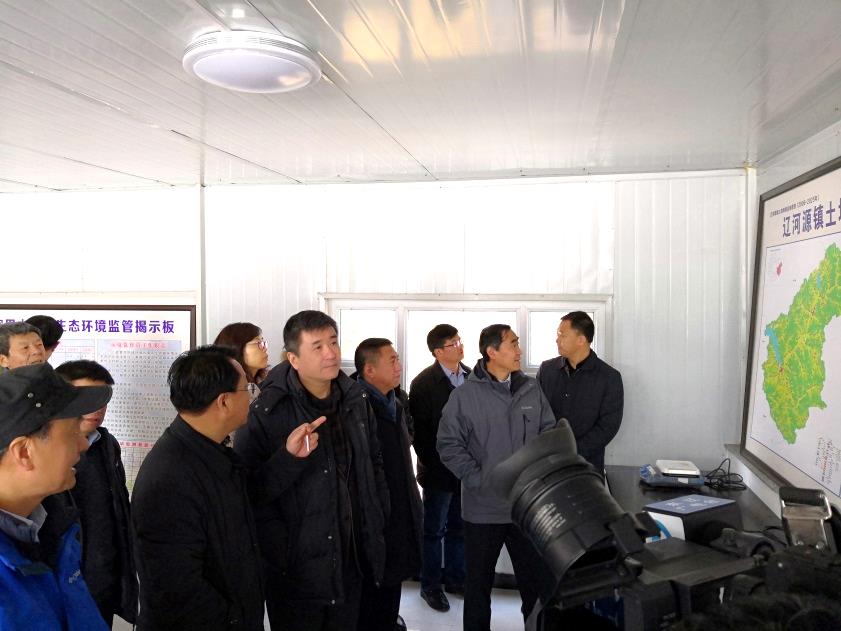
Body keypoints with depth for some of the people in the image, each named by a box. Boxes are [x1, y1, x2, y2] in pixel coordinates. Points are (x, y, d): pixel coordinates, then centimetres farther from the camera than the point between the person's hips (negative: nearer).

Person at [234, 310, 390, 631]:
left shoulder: (356, 399, 1)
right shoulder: (267, 412, -18)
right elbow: (248, 490, -20)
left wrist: (376, 520, 11)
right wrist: (288, 457, -33)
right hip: (295, 570, -5)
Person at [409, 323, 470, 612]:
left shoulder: (471, 377, 3)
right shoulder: (424, 382, -13)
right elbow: (419, 428, -12)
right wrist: (431, 464, -12)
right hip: (439, 469, -5)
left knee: (459, 528, 17)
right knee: (434, 529, 10)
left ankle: (455, 578, 33)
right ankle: (430, 585, 25)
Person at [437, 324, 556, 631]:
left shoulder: (532, 389, 2)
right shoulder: (465, 395, -10)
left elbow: (549, 433, 8)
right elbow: (449, 444, -9)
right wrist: (478, 478, -14)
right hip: (483, 507, -3)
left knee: (537, 577, 13)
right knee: (479, 581, 14)